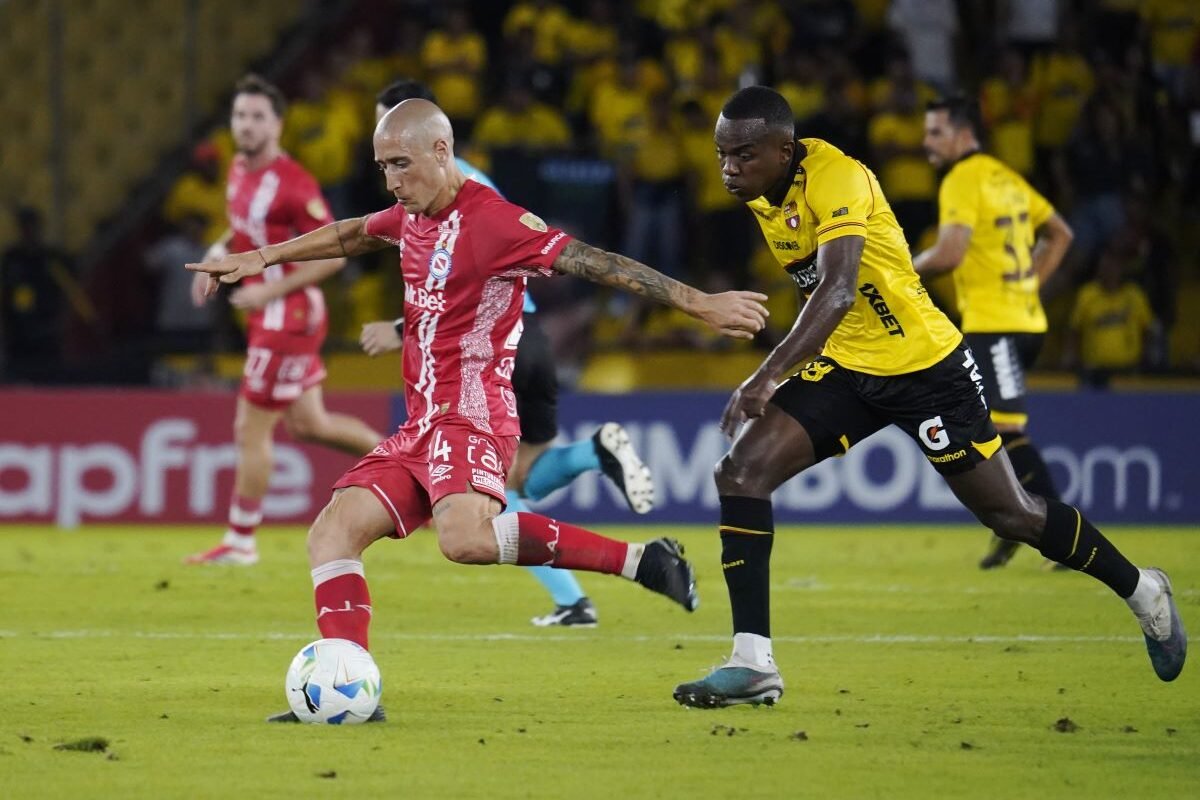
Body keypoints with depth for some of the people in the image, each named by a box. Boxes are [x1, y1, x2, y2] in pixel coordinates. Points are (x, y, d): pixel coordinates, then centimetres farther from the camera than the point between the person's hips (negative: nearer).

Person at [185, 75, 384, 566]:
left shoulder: (292, 185, -21)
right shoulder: (240, 171, 6)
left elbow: (333, 254, -20)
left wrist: (271, 291, -23)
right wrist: (218, 253, 7)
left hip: (287, 317, -9)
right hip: (269, 318, 9)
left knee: (253, 429, -2)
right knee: (308, 424, 17)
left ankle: (240, 542, 8)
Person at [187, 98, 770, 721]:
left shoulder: (492, 220, -12)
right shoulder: (412, 217, 14)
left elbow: (596, 265, -17)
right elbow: (351, 237, 36)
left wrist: (699, 304, -21)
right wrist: (263, 258, 40)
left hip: (472, 418, -9)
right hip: (421, 425, 9)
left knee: (465, 538, -35)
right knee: (331, 533, -3)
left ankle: (639, 561, -28)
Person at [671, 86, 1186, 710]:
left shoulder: (834, 177, -26)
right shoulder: (759, 191, 0)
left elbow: (837, 289, -39)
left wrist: (768, 374, -49)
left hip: (922, 365, -7)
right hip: (844, 369, 7)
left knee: (1009, 514, 5)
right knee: (741, 470, -13)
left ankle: (1142, 592, 30)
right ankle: (752, 663, -12)